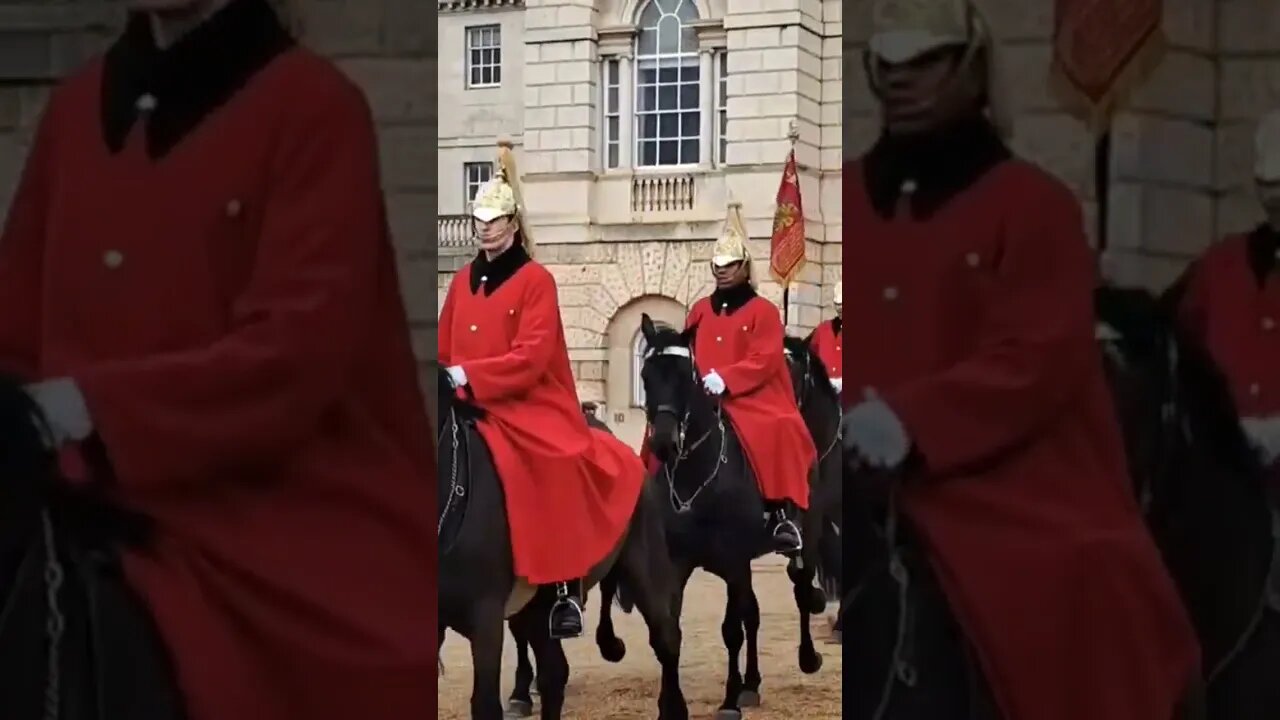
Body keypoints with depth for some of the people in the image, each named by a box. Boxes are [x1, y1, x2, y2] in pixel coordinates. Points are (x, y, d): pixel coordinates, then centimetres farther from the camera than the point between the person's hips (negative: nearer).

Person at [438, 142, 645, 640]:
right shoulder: (462, 282, 12)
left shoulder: (535, 281, -5)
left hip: (528, 407, -6)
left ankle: (566, 589, -22)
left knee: (556, 469, -26)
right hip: (470, 409, 6)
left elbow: (531, 357, -15)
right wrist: (446, 378, -5)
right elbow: (445, 349, 16)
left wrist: (468, 374, -23)